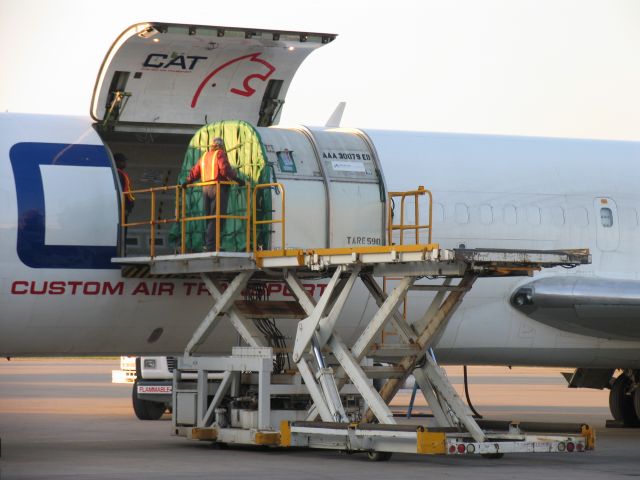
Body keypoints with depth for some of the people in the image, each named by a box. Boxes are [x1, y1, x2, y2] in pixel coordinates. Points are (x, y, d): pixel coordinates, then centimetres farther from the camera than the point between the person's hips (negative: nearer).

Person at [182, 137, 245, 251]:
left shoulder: (204, 156, 18)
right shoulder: (220, 154, -3)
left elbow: (195, 171, 18)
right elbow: (225, 169, -17)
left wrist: (187, 181, 27)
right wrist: (236, 178, -14)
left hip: (206, 189, 7)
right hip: (219, 188, -7)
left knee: (209, 217, 13)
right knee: (217, 218, -9)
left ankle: (208, 243, 10)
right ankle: (211, 245, -16)